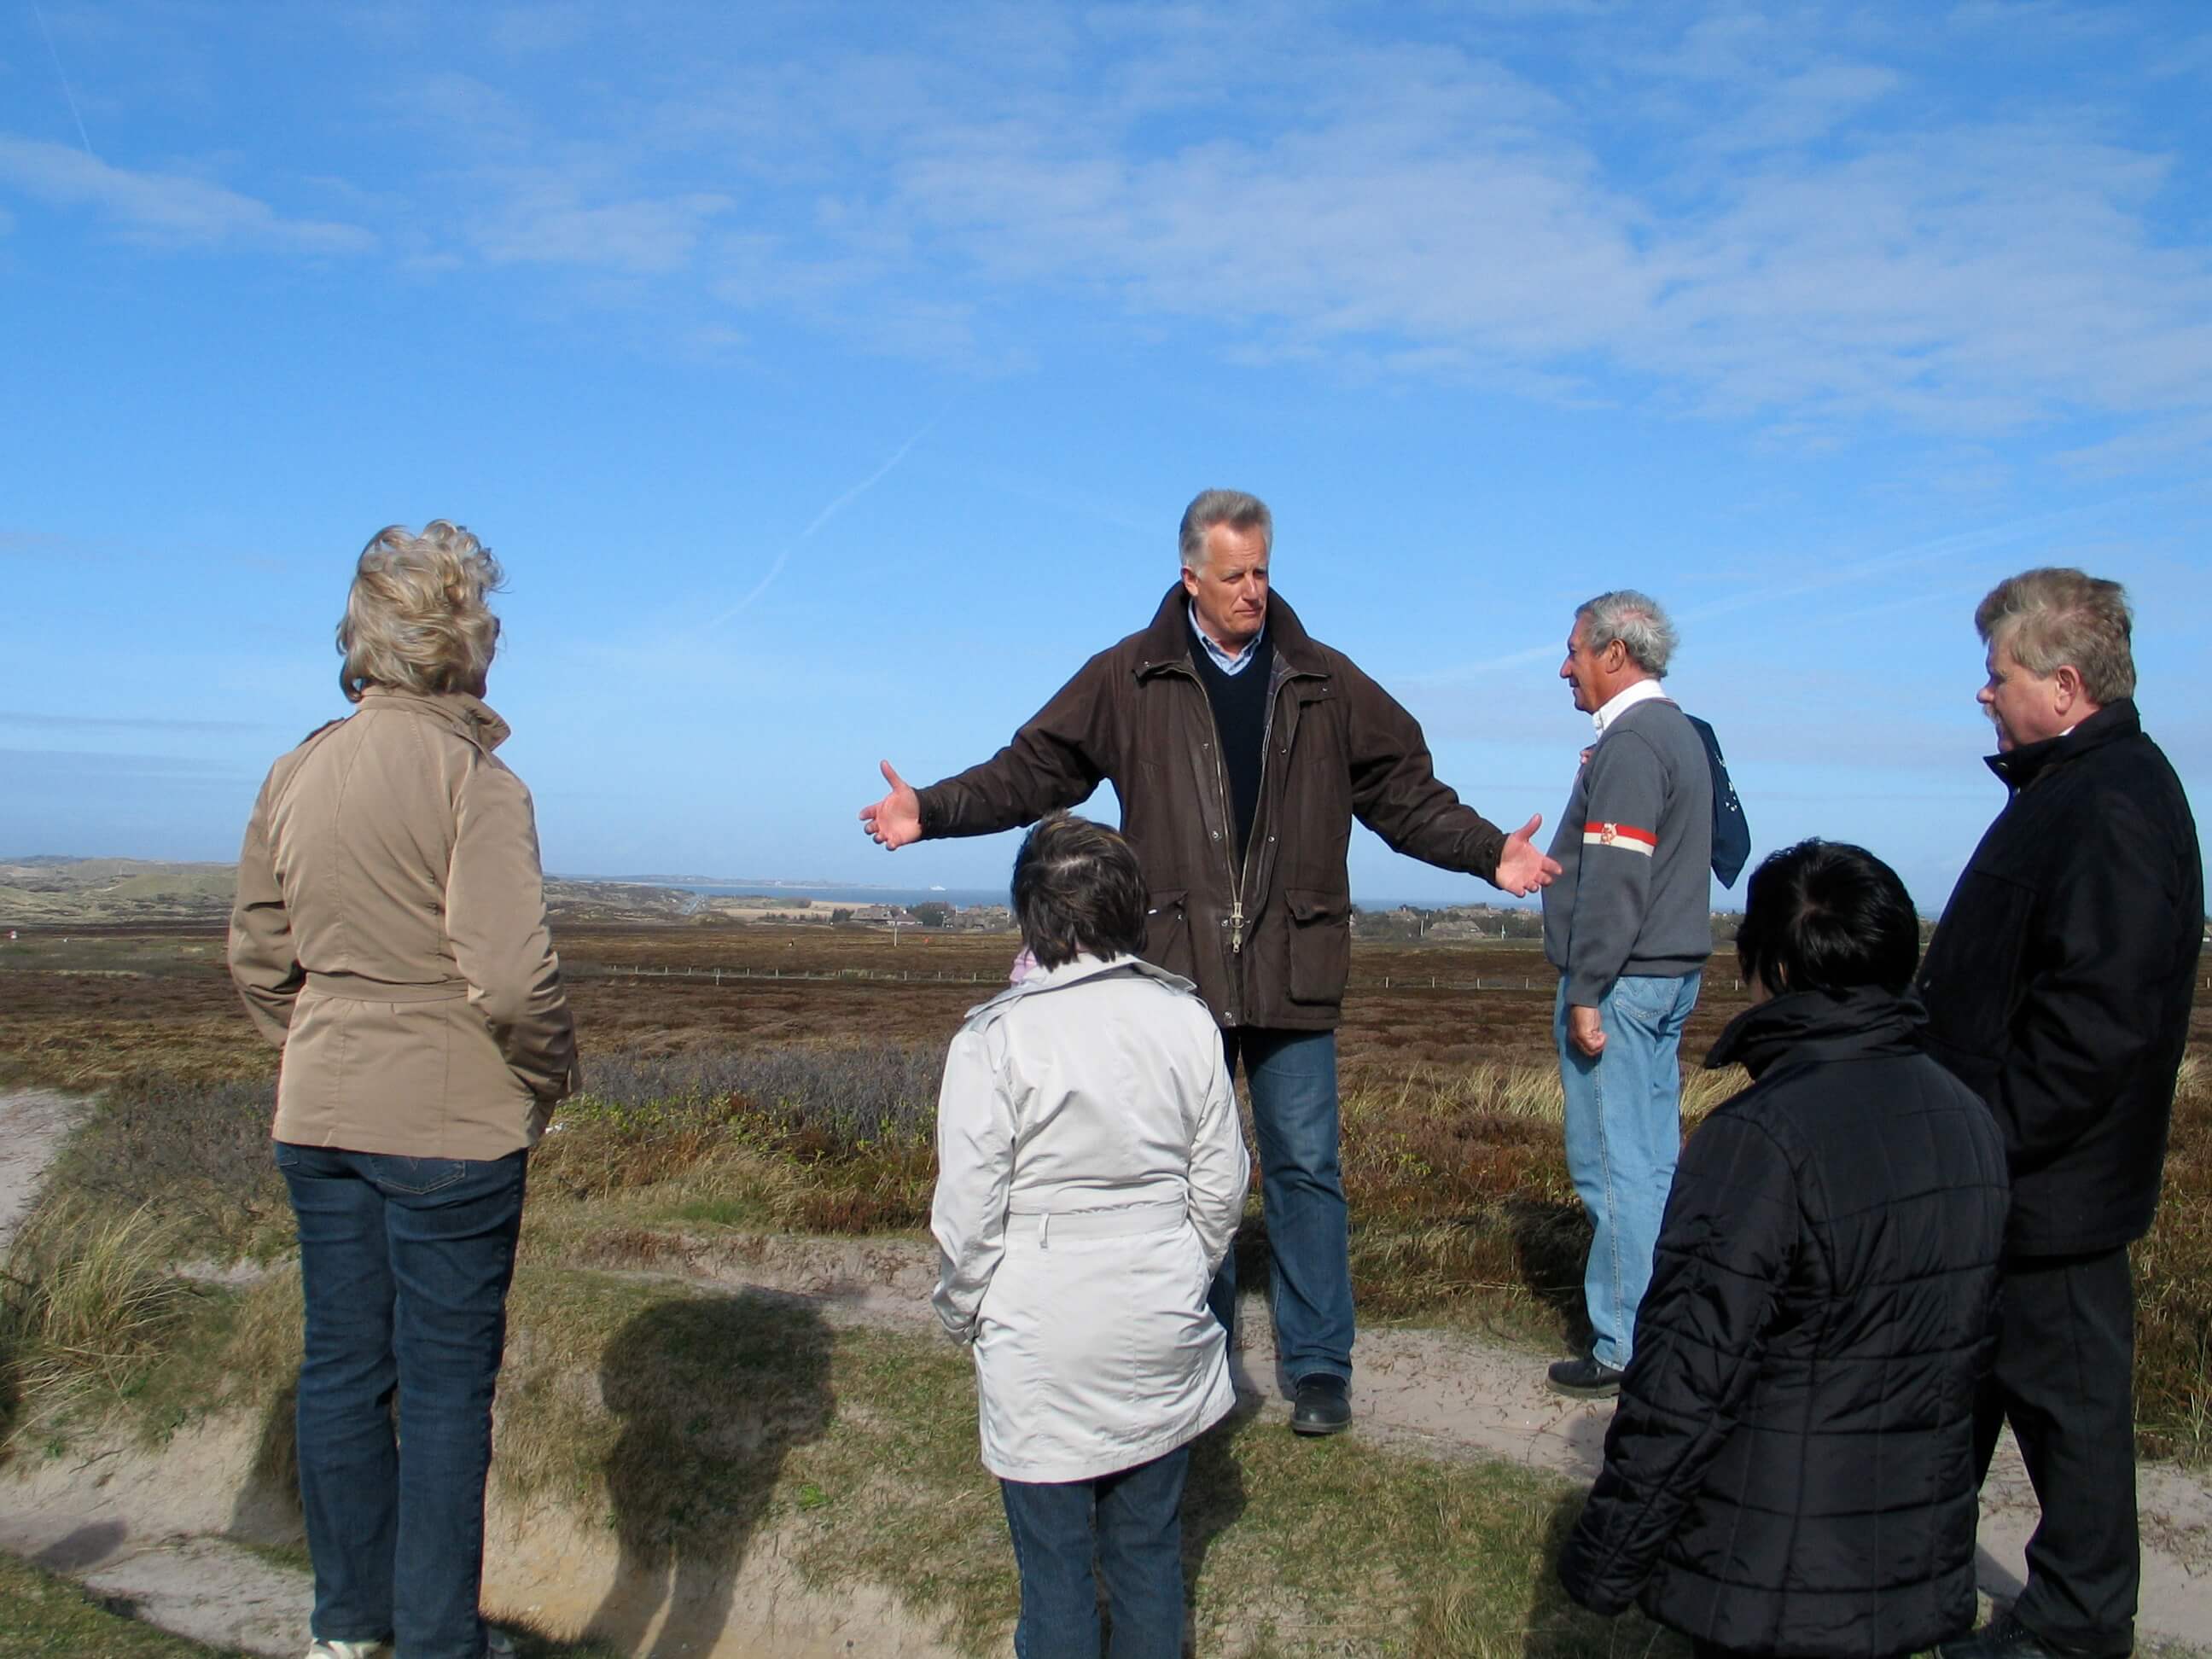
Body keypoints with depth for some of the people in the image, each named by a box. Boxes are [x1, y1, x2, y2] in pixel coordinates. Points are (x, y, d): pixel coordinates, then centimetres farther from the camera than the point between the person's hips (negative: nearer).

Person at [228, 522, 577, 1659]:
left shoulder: (296, 775, 4)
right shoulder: (473, 781, -16)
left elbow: (256, 958, 11)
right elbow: (509, 977, -21)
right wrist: (549, 1073, -3)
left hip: (319, 1119, 6)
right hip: (450, 1125, -6)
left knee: (342, 1369, 16)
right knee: (445, 1384, 6)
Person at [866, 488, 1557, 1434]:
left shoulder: (1324, 684, 7)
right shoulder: (1128, 679, 4)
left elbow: (1407, 794, 9)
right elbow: (1033, 770, 4)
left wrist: (1490, 853, -4)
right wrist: (932, 811, -7)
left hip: (1293, 972, 0)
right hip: (1177, 967, 0)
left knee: (1305, 1169, 4)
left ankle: (1319, 1367, 16)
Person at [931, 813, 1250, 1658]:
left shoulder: (994, 1039, -16)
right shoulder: (1186, 1019, -4)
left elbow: (968, 1214, -12)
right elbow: (1222, 1185, 3)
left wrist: (963, 1313, 6)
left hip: (1042, 1355, -4)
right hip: (1163, 1346, 4)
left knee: (1055, 1566, 11)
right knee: (1150, 1549, 18)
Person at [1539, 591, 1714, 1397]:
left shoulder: (1631, 742, -15)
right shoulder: (1680, 732, 17)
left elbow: (1614, 882, -21)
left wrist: (1586, 992, -19)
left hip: (1621, 978, -10)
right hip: (1671, 975, 10)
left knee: (1616, 1168, -6)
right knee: (1656, 1161, 13)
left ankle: (1625, 1350, -1)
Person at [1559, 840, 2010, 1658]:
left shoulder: (1763, 1139, -23)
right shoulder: (1970, 1121, 2)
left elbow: (1684, 1385, -22)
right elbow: (1968, 1344, 11)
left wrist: (1602, 1561, -12)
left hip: (1772, 1589, -7)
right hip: (1919, 1575, 7)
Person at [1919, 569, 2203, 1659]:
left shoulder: (2112, 807, -22)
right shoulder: (2068, 786, 12)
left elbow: (2097, 1020, -29)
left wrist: (1991, 1136, -23)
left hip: (2054, 1186, -10)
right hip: (2003, 1171, 10)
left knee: (2064, 1387, 5)